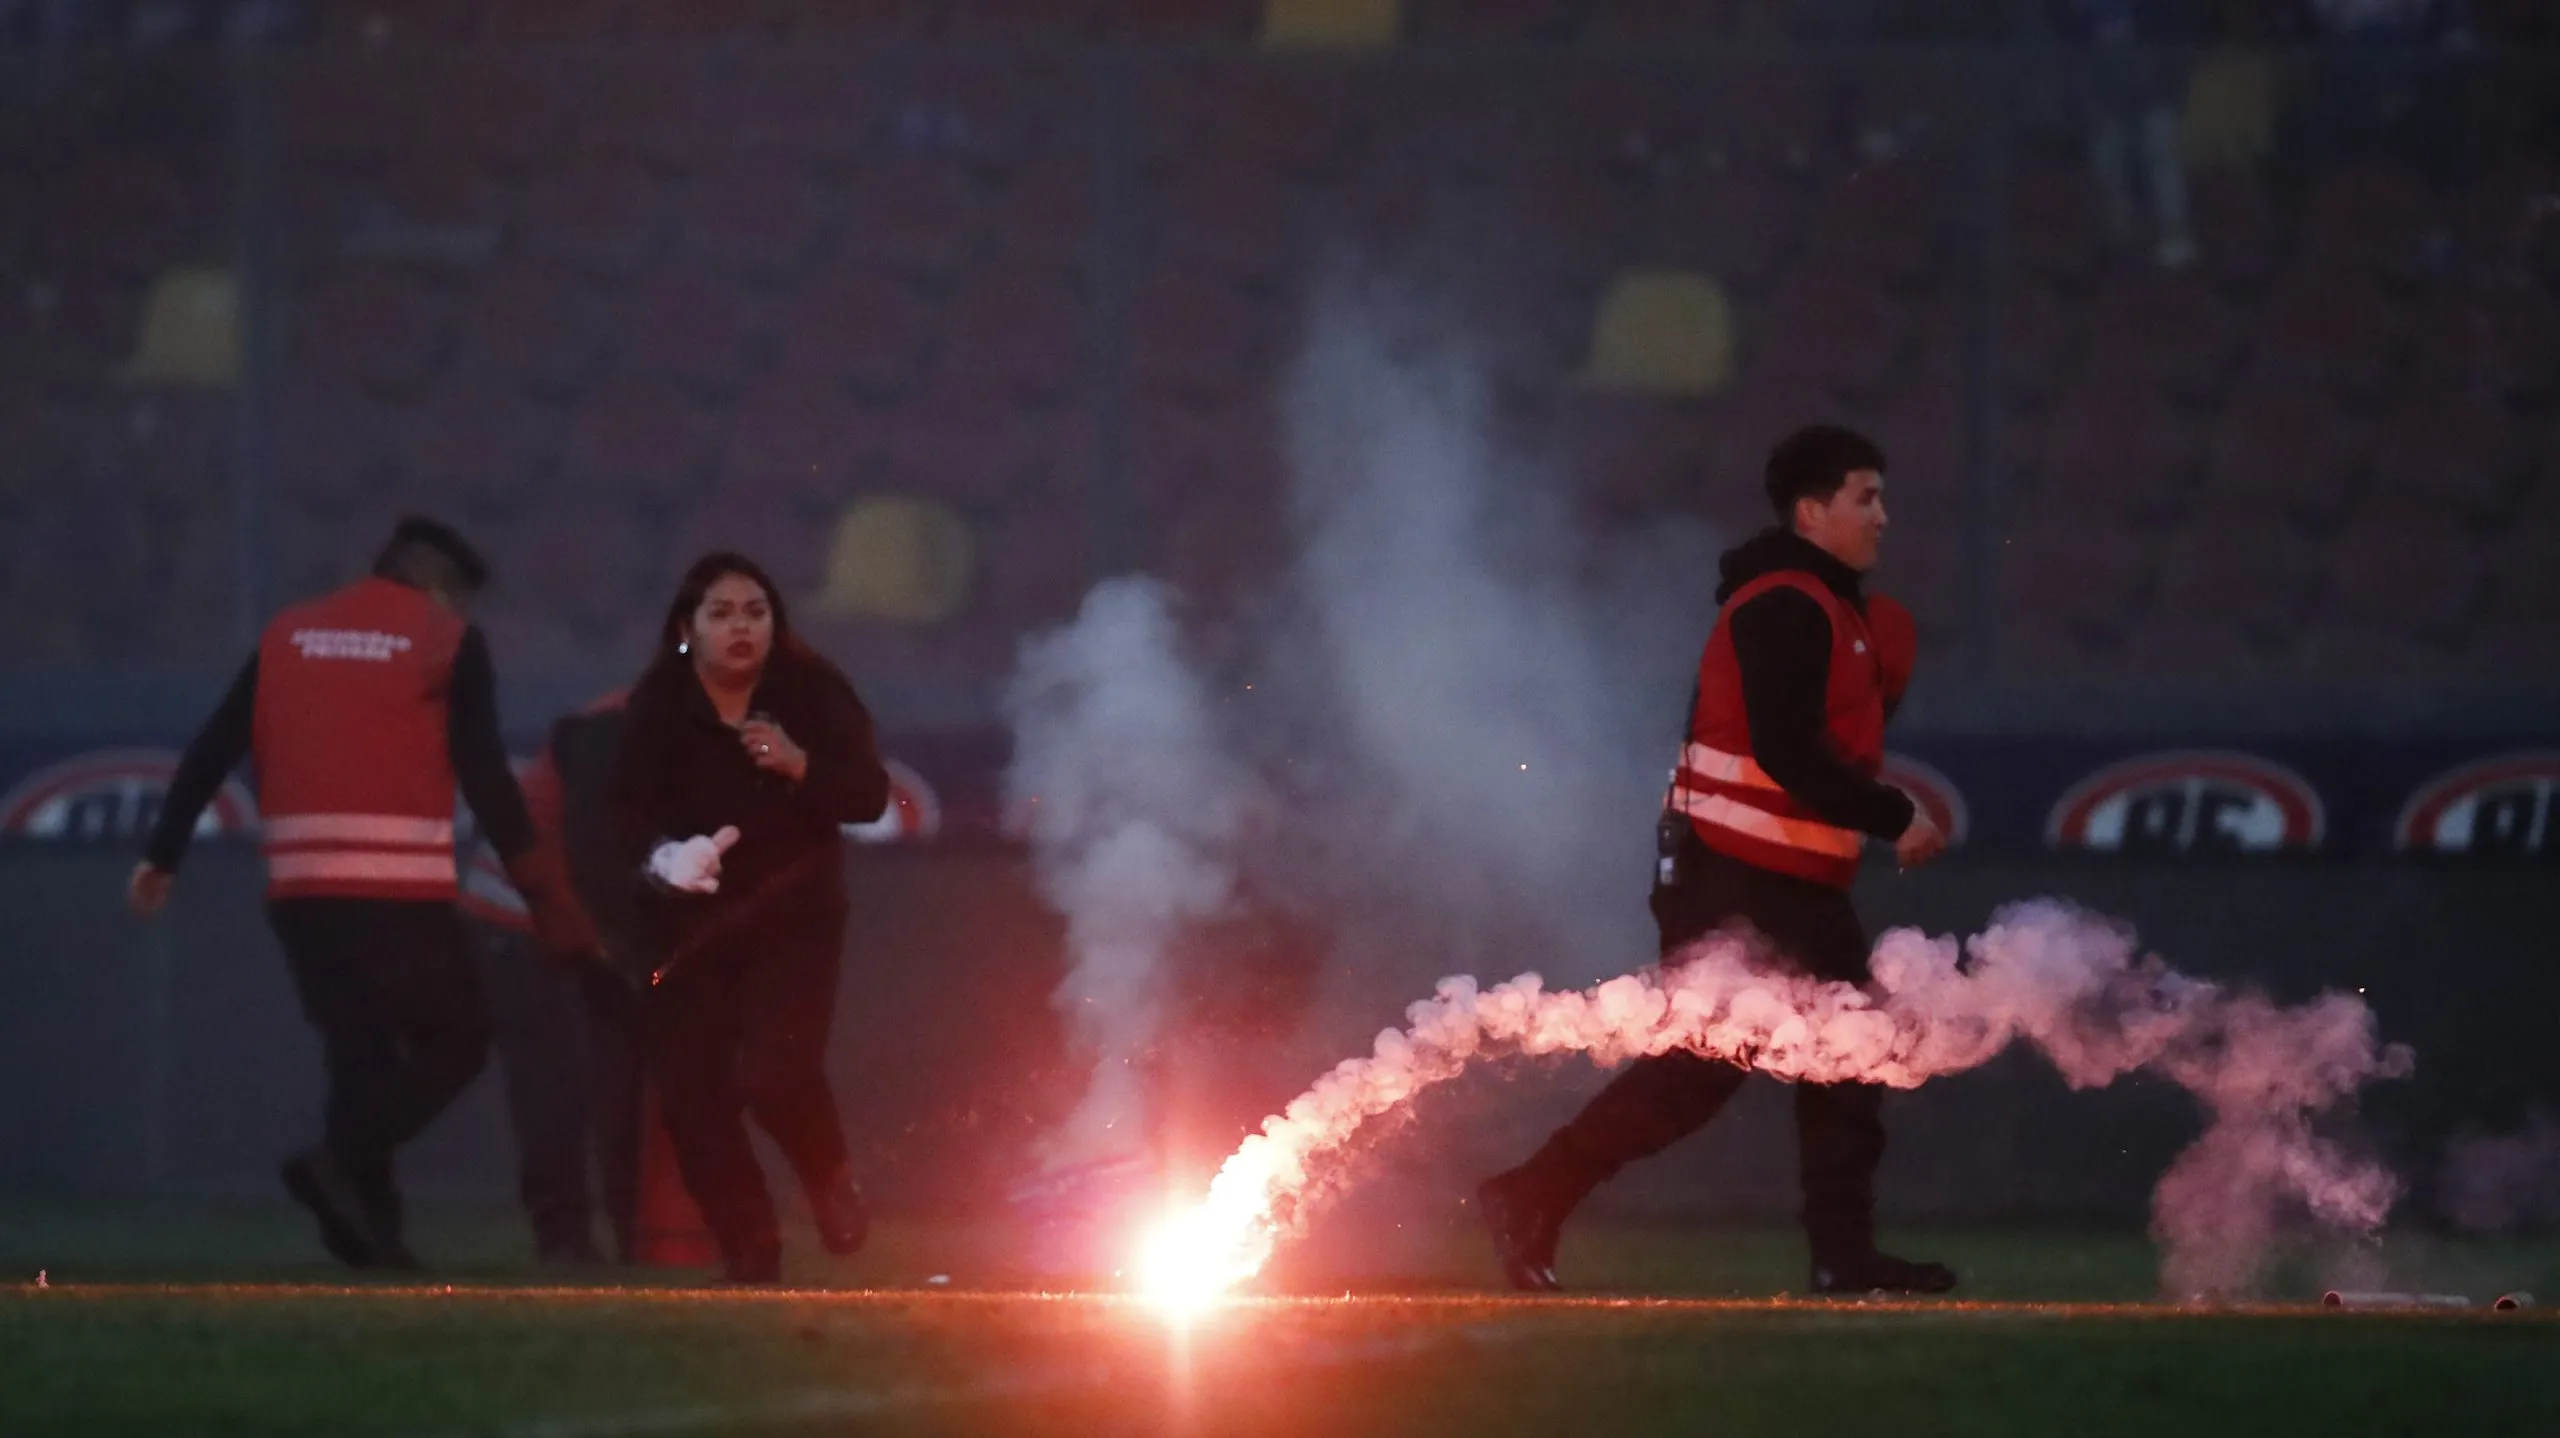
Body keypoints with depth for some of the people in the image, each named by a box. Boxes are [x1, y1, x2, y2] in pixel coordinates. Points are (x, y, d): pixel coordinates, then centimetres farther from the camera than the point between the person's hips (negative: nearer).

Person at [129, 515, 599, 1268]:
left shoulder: (288, 633, 15)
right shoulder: (448, 640, 3)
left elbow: (211, 749, 10)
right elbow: (485, 778, -4)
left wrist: (163, 854, 13)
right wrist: (546, 894, -3)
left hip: (299, 886, 5)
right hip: (399, 887, -5)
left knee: (360, 1052, 14)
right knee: (455, 1042, 4)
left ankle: (371, 1228, 3)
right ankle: (342, 1161, -16)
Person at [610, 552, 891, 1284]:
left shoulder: (812, 693, -4)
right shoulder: (657, 710, -7)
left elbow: (870, 796, -7)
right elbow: (629, 814, -16)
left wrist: (802, 766, -25)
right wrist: (664, 858, -38)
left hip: (792, 921, -1)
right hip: (690, 928, 1)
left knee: (775, 1072, -20)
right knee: (693, 1098, -4)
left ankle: (830, 1180, 12)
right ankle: (747, 1247, 15)